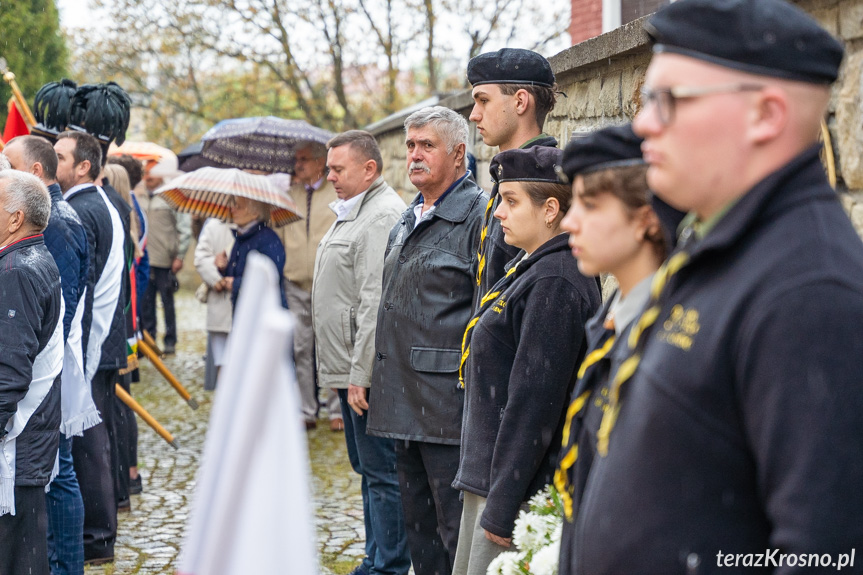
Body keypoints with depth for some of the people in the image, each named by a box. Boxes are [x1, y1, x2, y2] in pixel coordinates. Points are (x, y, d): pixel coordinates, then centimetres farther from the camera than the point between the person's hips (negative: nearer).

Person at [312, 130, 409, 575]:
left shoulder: (382, 216, -16)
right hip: (350, 370, 11)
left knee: (382, 471, -5)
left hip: (369, 372, -11)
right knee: (367, 469, 17)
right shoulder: (351, 213, 18)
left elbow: (376, 304, -22)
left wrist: (360, 374, -23)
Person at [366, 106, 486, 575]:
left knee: (455, 529, -4)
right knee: (417, 520, 16)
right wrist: (381, 377, 22)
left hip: (448, 399, -9)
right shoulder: (407, 220, 19)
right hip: (403, 402, 9)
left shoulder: (478, 215, -10)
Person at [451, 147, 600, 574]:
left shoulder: (554, 283, -18)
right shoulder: (528, 270, 13)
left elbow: (533, 400, -22)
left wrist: (502, 506, -21)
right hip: (484, 476, 10)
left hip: (523, 487, -10)